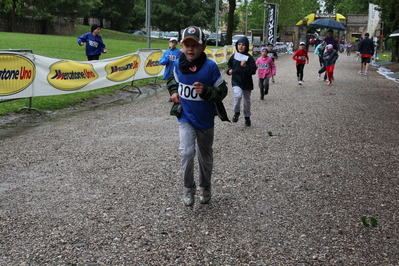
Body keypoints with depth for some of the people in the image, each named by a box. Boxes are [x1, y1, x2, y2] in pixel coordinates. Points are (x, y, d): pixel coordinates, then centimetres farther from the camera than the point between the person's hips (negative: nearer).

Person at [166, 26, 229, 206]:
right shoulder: (178, 64, -7)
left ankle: (205, 187, 41)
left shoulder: (210, 67, -18)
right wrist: (174, 92, -4)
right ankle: (188, 187, 4)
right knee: (186, 152, -19)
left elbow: (222, 91, -11)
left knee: (205, 156, 17)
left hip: (205, 119, -1)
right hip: (185, 118, 1)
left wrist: (206, 91, -29)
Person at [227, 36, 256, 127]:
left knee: (247, 100, 13)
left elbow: (253, 71, -12)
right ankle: (236, 112, -3)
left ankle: (247, 117, 33)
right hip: (236, 81, 0)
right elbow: (229, 64, 19)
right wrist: (229, 70, -2)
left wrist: (245, 66, -26)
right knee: (238, 95, -26)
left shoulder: (249, 58, -8)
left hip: (246, 82, 0)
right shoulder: (234, 56, 1)